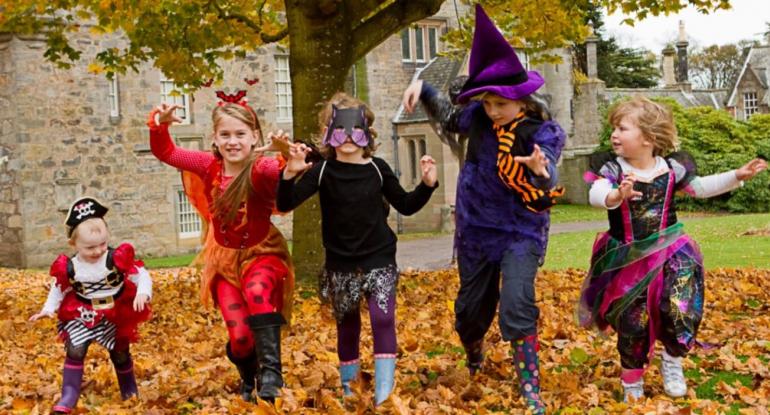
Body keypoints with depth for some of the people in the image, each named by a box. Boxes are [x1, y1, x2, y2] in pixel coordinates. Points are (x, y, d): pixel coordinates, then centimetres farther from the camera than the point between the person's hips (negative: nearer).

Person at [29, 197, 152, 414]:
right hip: (82, 316, 0)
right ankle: (69, 396, -3)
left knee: (120, 354, 16)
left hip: (115, 316, 0)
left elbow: (141, 275, -16)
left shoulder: (118, 259, -21)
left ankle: (130, 392, 39)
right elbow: (58, 288, 4)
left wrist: (142, 294, -34)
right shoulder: (68, 268, -14)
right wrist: (48, 308, -7)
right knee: (74, 352, -13)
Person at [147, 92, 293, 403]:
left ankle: (270, 372, -29)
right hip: (225, 257, 3)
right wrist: (160, 124, -16)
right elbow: (165, 153, 2)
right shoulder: (209, 166, -7)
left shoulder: (261, 169, -22)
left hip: (261, 252, -3)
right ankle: (249, 381, 27)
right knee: (240, 336, -8)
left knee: (257, 292, -39)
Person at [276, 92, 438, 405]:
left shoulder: (377, 168, -2)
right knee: (347, 327, 12)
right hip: (341, 265, 0)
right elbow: (285, 205, -16)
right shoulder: (323, 171, -8)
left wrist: (427, 185, -7)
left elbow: (405, 205, 10)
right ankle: (348, 388, 31)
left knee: (383, 319, -16)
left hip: (379, 260, 0)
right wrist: (290, 174, -35)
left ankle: (384, 393, -12)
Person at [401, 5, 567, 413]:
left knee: (517, 306, -22)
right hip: (476, 228, 5)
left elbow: (546, 187, -30)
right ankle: (474, 369, 46)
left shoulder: (544, 132, -19)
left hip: (520, 231, -5)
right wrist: (422, 87, 3)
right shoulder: (478, 116, -6)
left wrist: (540, 172, -53)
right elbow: (449, 117, 17)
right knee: (470, 307, 16)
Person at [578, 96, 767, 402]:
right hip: (628, 259, -1)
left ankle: (672, 360, 17)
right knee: (631, 322, 6)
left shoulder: (671, 168, -3)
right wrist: (616, 196, -55)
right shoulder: (611, 169, -12)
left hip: (669, 253, 1)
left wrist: (737, 175, -4)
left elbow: (701, 187, 6)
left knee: (680, 310, -14)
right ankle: (632, 382, 28)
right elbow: (596, 194, -31)